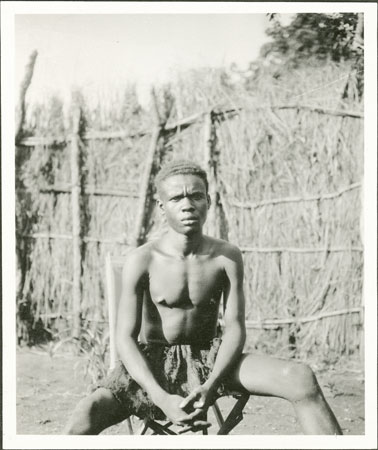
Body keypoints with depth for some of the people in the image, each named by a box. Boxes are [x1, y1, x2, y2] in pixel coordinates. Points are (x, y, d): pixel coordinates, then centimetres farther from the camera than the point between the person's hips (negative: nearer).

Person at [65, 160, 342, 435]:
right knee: (82, 422, -31)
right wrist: (163, 399, -28)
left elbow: (235, 328, -9)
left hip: (210, 360, 2)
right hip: (152, 363, -2)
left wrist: (209, 387, -27)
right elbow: (126, 337, -14)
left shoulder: (227, 257, -8)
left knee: (302, 379, -23)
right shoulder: (143, 260, -14)